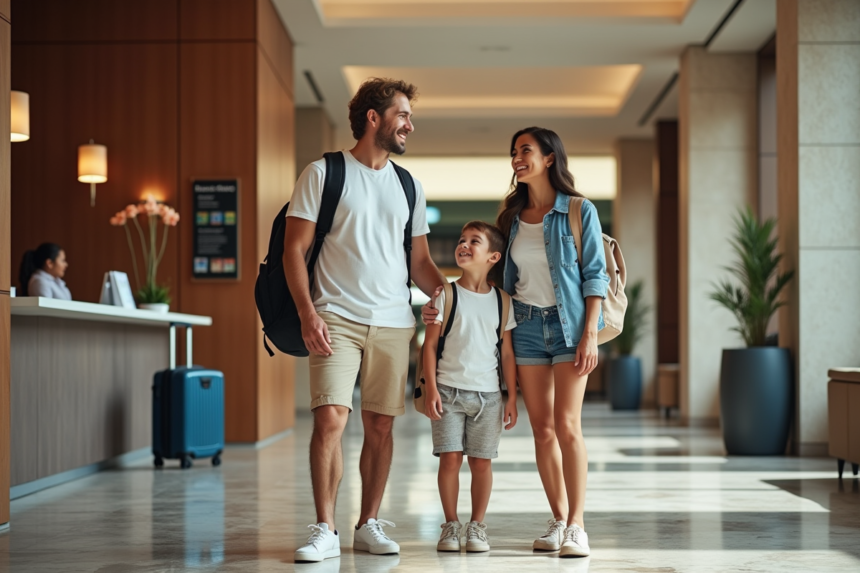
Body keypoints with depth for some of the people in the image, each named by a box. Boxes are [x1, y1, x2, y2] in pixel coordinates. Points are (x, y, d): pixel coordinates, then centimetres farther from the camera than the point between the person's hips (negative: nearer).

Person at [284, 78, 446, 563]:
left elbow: (421, 262, 19)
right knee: (330, 418, -13)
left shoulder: (409, 187, 16)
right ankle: (325, 531, -5)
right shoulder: (323, 174, 2)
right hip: (336, 318, -4)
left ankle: (369, 524, 16)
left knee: (381, 426, 5)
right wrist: (308, 314, -13)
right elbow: (295, 250, -2)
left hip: (393, 322, 4)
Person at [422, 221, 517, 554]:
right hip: (449, 390, -1)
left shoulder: (501, 300, 5)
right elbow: (430, 344, -1)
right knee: (450, 458, -3)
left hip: (487, 393, 1)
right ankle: (451, 525, 10)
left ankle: (477, 526, 15)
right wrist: (431, 389, -8)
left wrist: (512, 398, 4)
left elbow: (507, 352, 7)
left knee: (481, 462, 3)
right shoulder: (446, 295, 0)